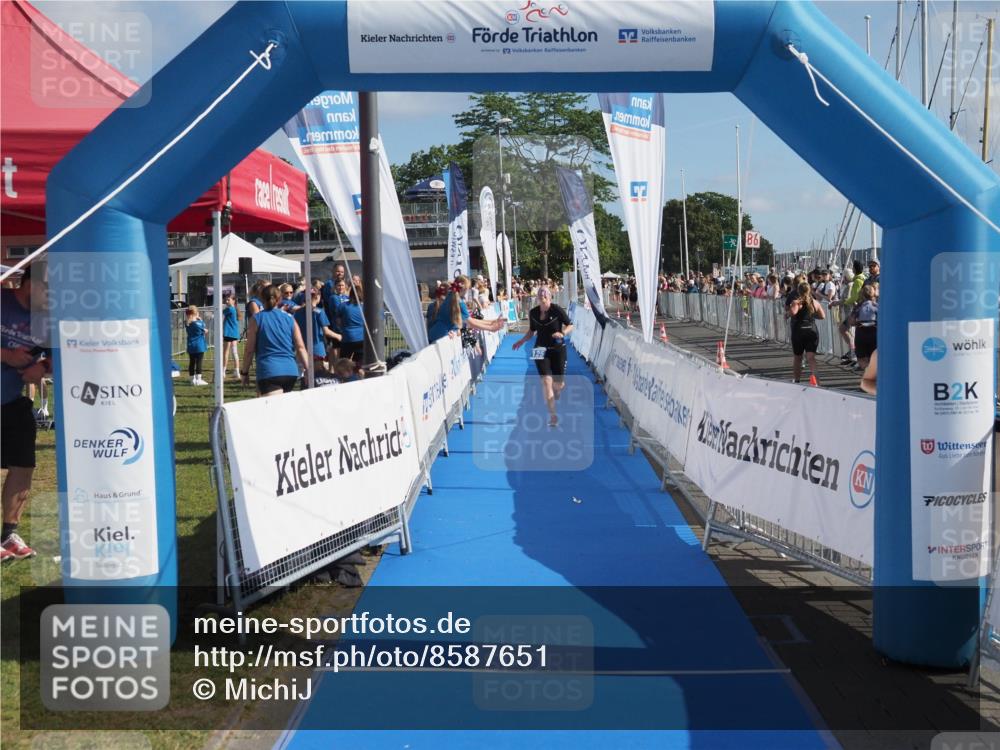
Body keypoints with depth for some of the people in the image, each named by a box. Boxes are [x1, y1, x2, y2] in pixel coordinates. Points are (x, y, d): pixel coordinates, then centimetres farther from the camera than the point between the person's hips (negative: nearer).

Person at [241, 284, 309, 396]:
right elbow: (301, 347, 4)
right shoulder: (289, 319, 10)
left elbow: (250, 350, 2)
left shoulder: (257, 319, 2)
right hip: (290, 372, 4)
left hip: (269, 372, -4)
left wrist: (245, 372, 11)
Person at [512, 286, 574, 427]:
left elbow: (570, 325, -5)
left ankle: (557, 388, 48)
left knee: (558, 383, 5)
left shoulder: (557, 310, -13)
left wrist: (563, 333, -23)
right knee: (546, 381, -10)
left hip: (558, 349, -1)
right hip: (541, 350, 2)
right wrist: (522, 341, 3)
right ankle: (552, 415, -3)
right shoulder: (533, 313, -2)